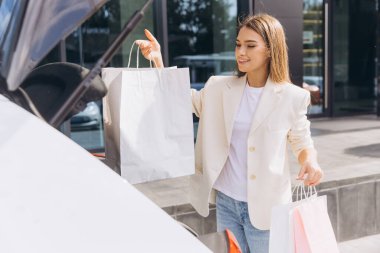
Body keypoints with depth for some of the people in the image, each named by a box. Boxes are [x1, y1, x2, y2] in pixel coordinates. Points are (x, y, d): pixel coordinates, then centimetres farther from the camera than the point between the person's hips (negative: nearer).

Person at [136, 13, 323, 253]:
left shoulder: (292, 97, -6)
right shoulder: (220, 88, 1)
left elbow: (302, 141, 4)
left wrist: (310, 161, -18)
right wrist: (157, 61, -1)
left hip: (266, 206, -3)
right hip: (226, 201, 3)